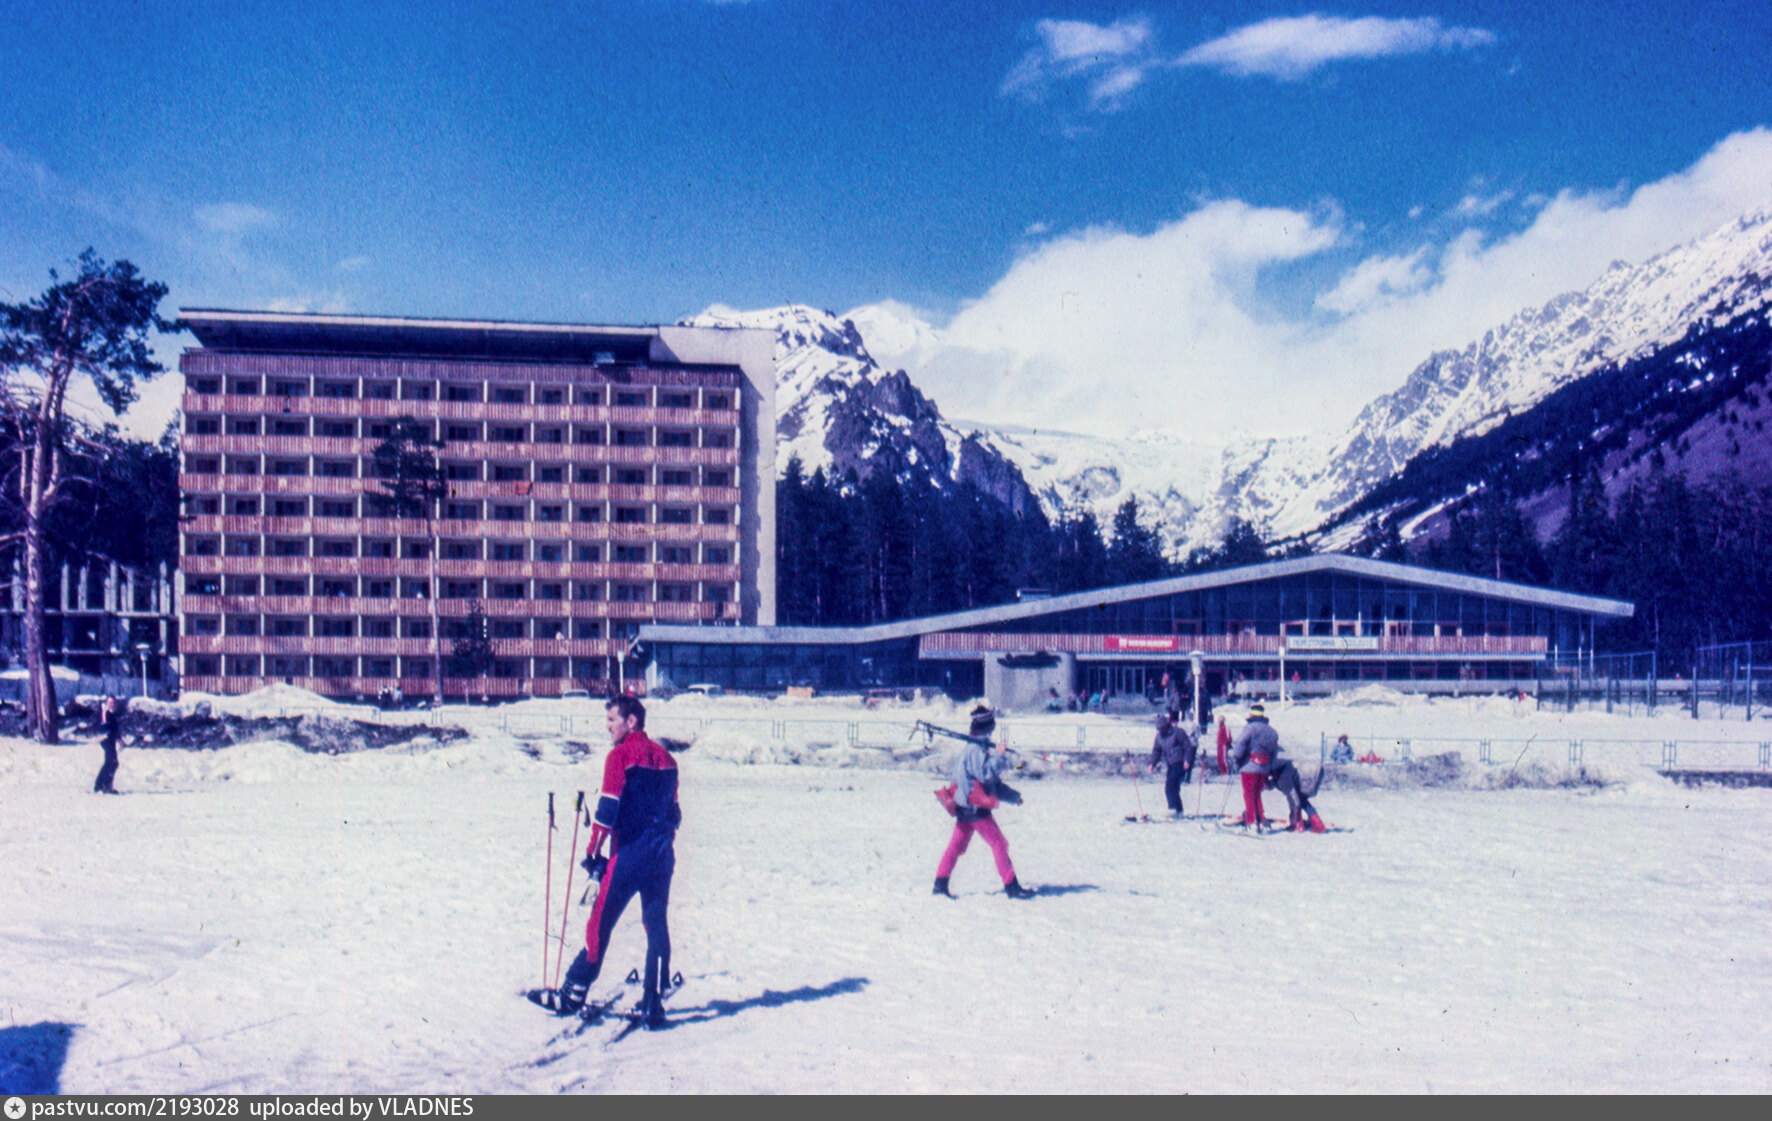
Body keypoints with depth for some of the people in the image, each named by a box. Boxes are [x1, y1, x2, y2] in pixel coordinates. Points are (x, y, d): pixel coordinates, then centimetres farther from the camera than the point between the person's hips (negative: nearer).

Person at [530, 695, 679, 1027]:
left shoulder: (620, 756, -8)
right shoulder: (665, 758, 11)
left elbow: (608, 808, -13)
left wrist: (593, 852, -5)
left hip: (628, 854, -6)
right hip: (662, 856, 6)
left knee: (601, 922, 5)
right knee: (657, 926, 8)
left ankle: (574, 995, 15)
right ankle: (652, 1005, 5)